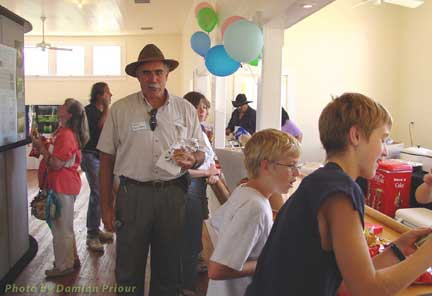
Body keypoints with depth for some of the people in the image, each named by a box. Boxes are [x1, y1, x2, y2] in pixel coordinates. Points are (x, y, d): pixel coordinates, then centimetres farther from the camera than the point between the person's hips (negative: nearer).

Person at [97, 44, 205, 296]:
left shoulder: (186, 109, 4)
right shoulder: (120, 109, 0)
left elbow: (200, 153, 9)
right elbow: (107, 159, 1)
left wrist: (192, 160, -16)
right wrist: (106, 206, 0)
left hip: (174, 193, 2)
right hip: (133, 193, -1)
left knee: (169, 266, 15)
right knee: (129, 267, 12)